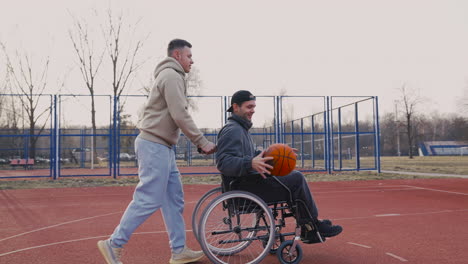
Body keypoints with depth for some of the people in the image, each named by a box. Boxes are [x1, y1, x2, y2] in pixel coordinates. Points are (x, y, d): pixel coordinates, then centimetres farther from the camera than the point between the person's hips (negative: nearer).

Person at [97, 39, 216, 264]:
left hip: (162, 146, 11)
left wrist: (198, 141, 12)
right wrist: (202, 142, -12)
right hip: (155, 145, -11)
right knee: (149, 199, -8)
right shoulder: (171, 75, -10)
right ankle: (114, 244, 1)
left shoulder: (170, 76, 22)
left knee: (174, 198, 10)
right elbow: (180, 116, -17)